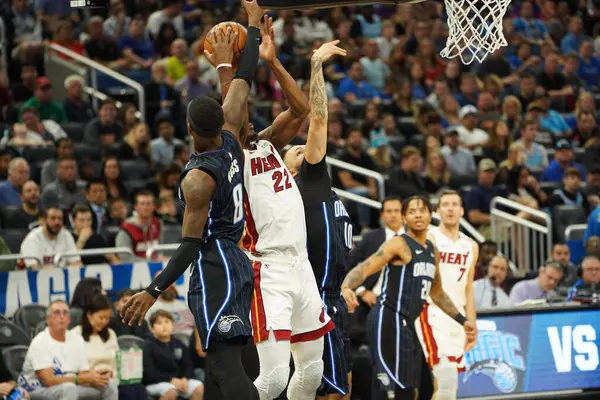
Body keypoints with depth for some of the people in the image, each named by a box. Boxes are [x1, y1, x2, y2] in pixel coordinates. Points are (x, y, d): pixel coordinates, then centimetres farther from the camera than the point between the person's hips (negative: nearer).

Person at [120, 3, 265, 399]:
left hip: (214, 268, -9)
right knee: (219, 362, 13)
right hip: (237, 262, 9)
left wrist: (153, 292, -21)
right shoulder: (231, 140, 3)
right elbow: (243, 83, 14)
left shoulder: (198, 179, -17)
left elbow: (191, 244, -18)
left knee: (228, 365, -16)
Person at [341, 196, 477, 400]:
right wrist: (346, 287, -42)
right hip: (388, 320, -9)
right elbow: (364, 269, -21)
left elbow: (436, 292, 29)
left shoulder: (432, 251, 16)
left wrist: (462, 320, 29)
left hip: (407, 324, 9)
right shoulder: (399, 244, -10)